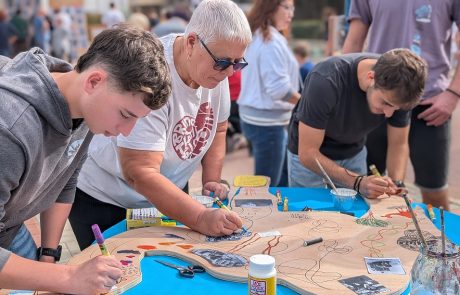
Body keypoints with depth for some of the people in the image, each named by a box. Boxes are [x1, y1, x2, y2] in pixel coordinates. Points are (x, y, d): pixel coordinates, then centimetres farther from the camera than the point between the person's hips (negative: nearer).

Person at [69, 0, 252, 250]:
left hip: (166, 192, 7)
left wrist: (211, 180, -4)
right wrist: (201, 218, -40)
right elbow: (139, 173, -35)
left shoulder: (217, 67, -9)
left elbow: (218, 128, 8)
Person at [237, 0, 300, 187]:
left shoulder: (254, 36, 13)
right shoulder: (271, 41, -19)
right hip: (267, 121, -10)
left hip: (253, 115, 10)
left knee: (284, 179, 19)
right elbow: (279, 88, -24)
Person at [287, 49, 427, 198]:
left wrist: (395, 188, -26)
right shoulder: (326, 81, -36)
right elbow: (307, 153, -31)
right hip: (309, 160, -3)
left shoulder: (398, 92, -22)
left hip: (354, 155, 4)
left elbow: (398, 144, -9)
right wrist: (358, 182, -41)